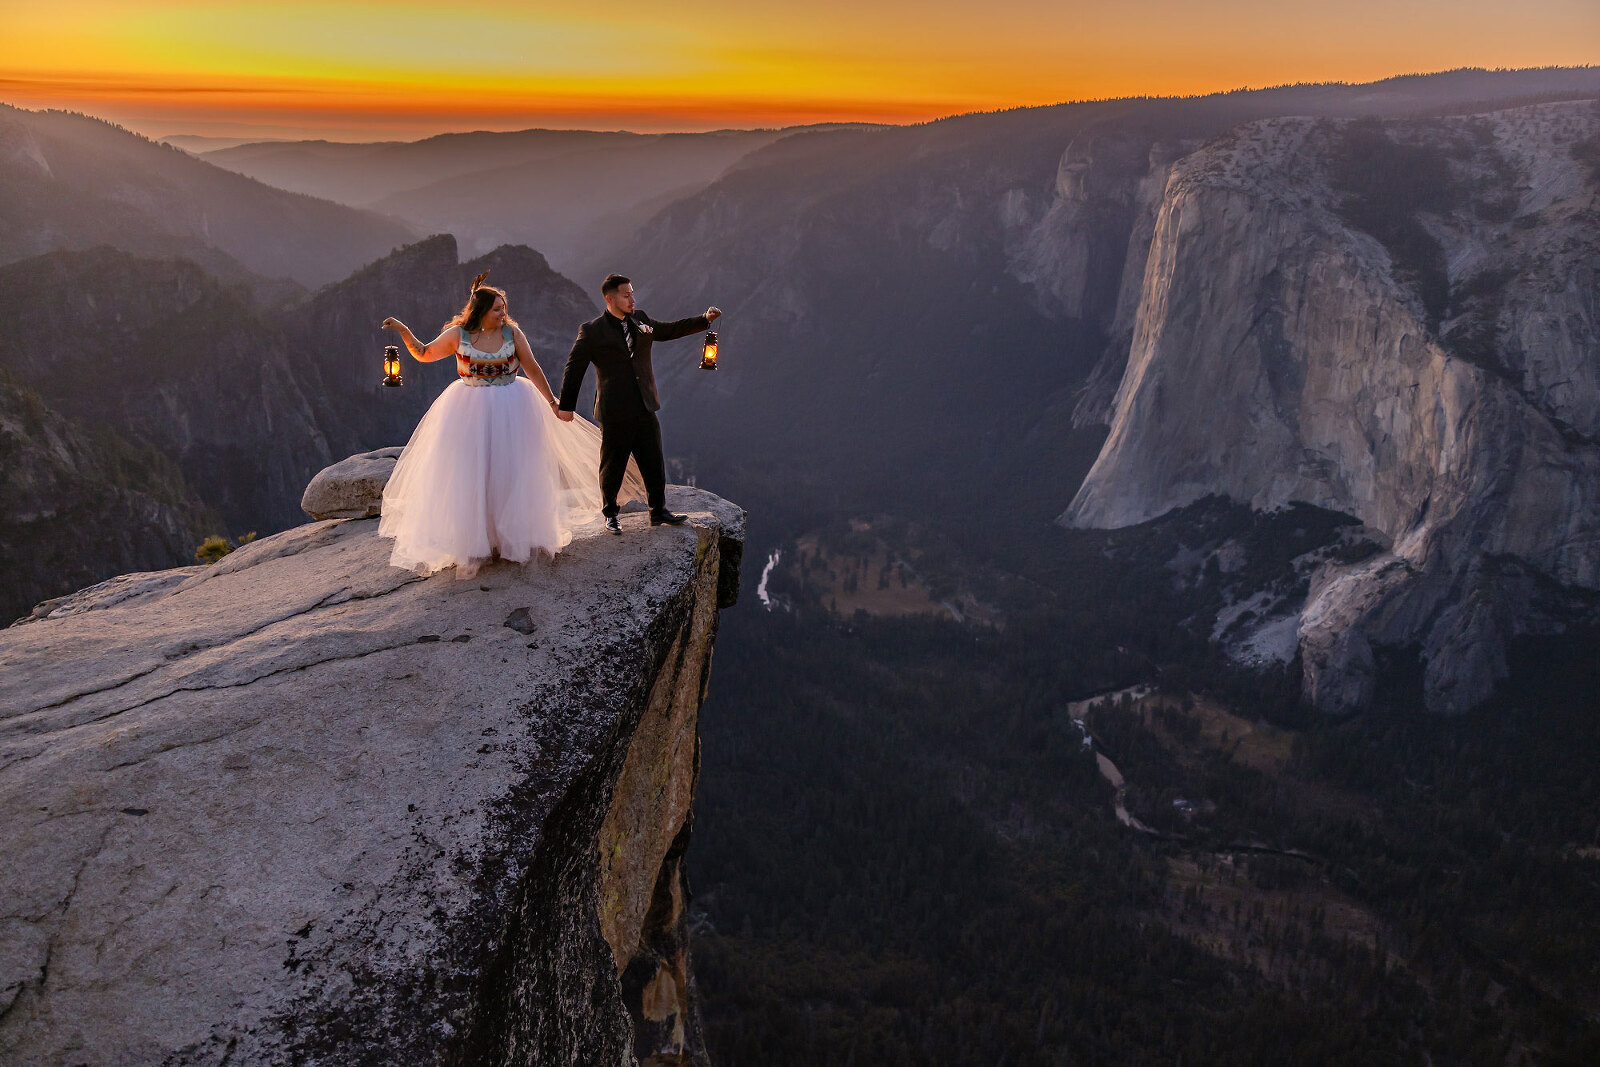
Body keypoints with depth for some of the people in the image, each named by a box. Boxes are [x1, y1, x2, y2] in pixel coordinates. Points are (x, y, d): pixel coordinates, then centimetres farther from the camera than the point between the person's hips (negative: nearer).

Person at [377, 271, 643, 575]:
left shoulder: (511, 332, -4)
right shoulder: (458, 334, -4)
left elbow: (532, 369, 2)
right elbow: (423, 354, 8)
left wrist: (552, 402, 4)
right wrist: (403, 330, -5)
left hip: (511, 410, 0)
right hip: (470, 412, 0)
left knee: (512, 471, 5)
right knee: (469, 475, -1)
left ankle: (515, 536, 20)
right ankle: (475, 541, 8)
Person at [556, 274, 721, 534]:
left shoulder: (640, 320, 8)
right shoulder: (592, 331, -7)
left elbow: (670, 330, 22)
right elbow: (574, 367, -2)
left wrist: (704, 319, 13)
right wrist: (566, 405, -1)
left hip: (645, 408, 5)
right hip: (615, 413, -5)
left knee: (654, 462, 9)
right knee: (613, 465, 7)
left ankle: (658, 511, 23)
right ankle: (611, 514, 24)